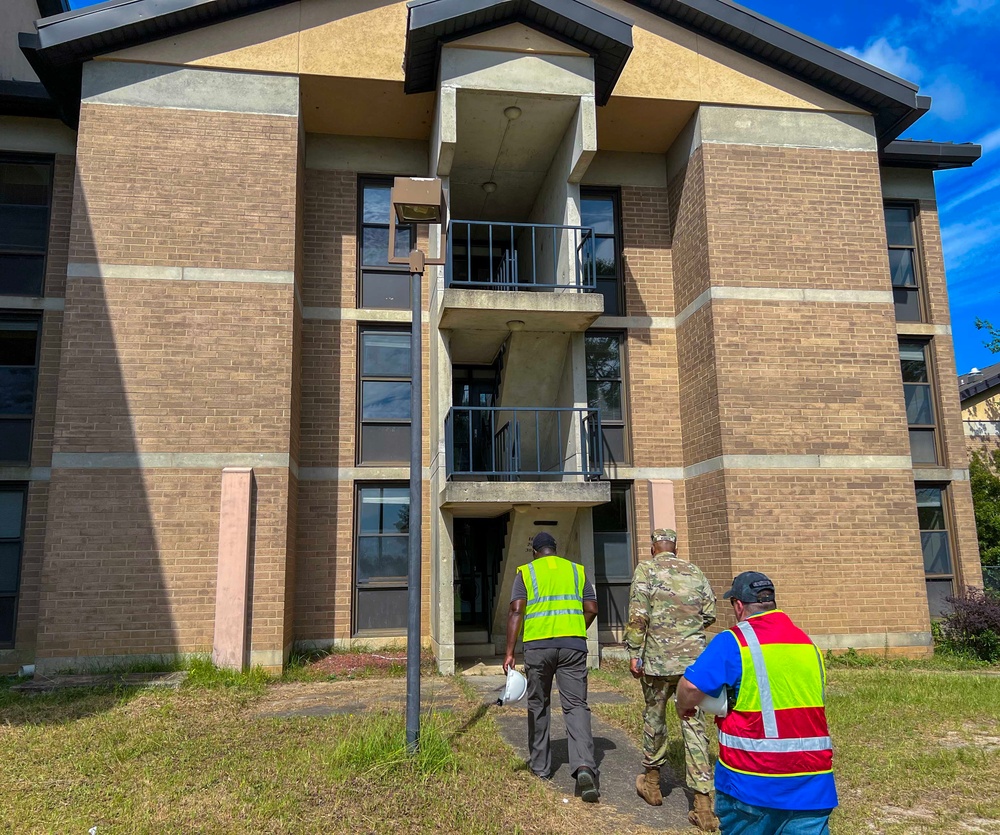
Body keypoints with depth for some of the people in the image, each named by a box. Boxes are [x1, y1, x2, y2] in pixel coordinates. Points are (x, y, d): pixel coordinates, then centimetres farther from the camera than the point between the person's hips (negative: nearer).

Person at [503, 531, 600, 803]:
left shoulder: (526, 572, 4)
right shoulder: (577, 570, 11)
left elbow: (516, 611, -6)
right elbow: (591, 609, 8)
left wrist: (509, 652, -7)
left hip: (538, 645, -1)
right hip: (573, 645, 1)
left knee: (538, 706, 16)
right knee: (576, 706, 1)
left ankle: (540, 767, 26)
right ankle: (584, 766, -19)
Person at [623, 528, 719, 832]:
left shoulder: (646, 569, -3)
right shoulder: (696, 572, 8)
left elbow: (638, 614, -12)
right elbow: (709, 614, 8)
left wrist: (634, 654, -7)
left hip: (659, 659, -2)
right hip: (694, 659, 3)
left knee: (655, 719, 16)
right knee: (694, 725, 5)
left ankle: (651, 783, 33)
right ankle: (704, 805, 3)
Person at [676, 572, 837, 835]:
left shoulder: (733, 642, -11)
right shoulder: (808, 644, 9)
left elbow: (692, 687, -18)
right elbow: (810, 704, 17)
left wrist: (684, 707, 3)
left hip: (752, 779, -4)